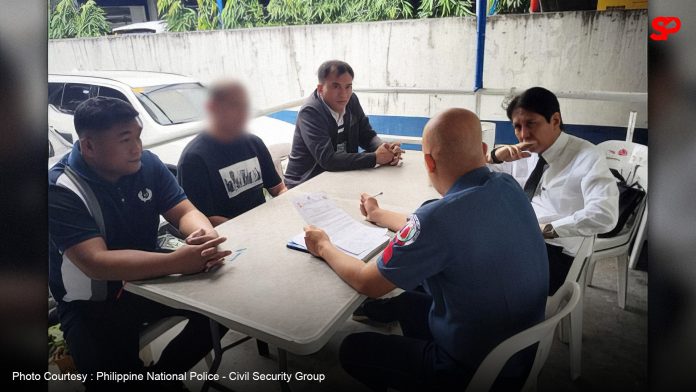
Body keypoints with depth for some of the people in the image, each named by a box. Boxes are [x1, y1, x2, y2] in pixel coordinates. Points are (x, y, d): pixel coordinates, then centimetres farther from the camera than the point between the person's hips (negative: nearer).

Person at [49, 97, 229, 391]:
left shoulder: (147, 164, -6)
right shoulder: (60, 191, -22)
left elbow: (185, 212, -6)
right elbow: (96, 263, -33)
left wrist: (204, 234, -32)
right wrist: (177, 261, -46)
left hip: (148, 279, 5)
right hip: (92, 304, -4)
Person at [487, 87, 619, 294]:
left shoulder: (587, 157, -5)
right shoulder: (523, 155, 11)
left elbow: (604, 214, -21)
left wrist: (545, 229, -19)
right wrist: (495, 156, -1)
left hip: (551, 248, -6)